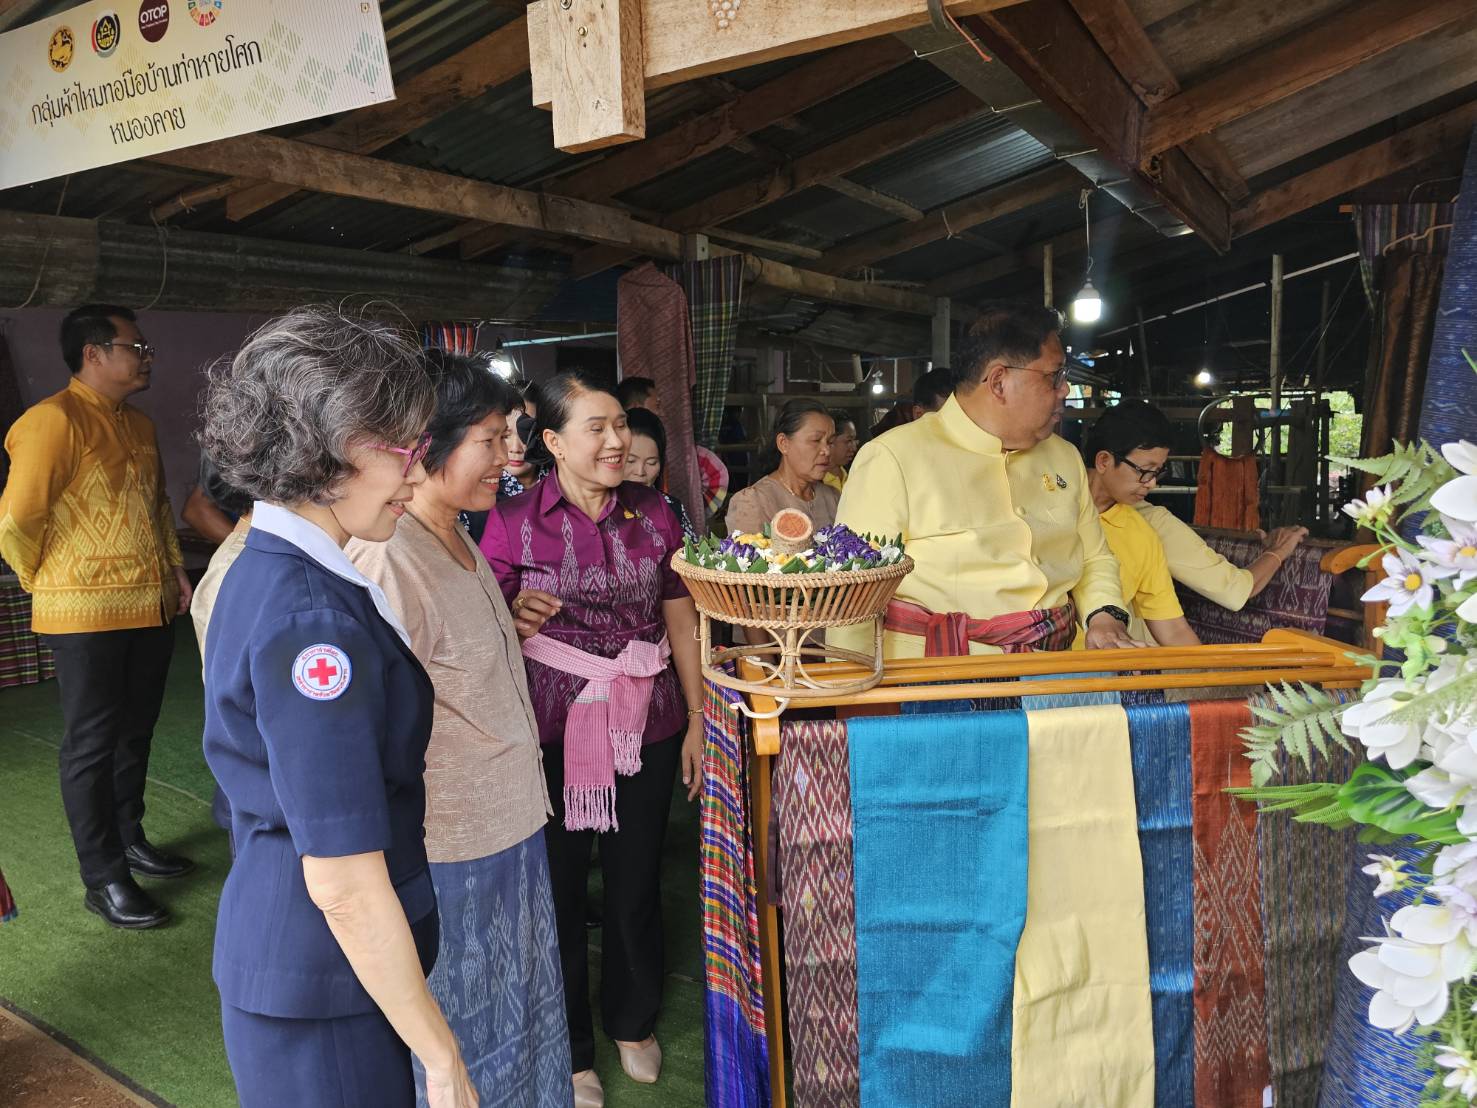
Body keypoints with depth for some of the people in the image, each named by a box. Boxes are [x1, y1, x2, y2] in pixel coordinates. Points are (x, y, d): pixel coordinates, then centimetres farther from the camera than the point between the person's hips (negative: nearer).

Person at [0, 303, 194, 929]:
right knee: (92, 745, 2)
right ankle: (104, 879, 11)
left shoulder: (139, 426, 14)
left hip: (151, 608, 8)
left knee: (135, 735, 18)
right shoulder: (56, 420, -14)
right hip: (88, 615, -8)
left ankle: (129, 840, 34)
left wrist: (174, 568, 17)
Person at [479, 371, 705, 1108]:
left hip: (645, 727, 2)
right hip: (554, 731, -2)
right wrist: (515, 613, -22)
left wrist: (697, 720, 7)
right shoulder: (513, 523, -5)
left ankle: (632, 1023, 41)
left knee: (636, 880, 14)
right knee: (560, 887, 9)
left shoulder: (653, 514, 3)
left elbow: (681, 621, 7)